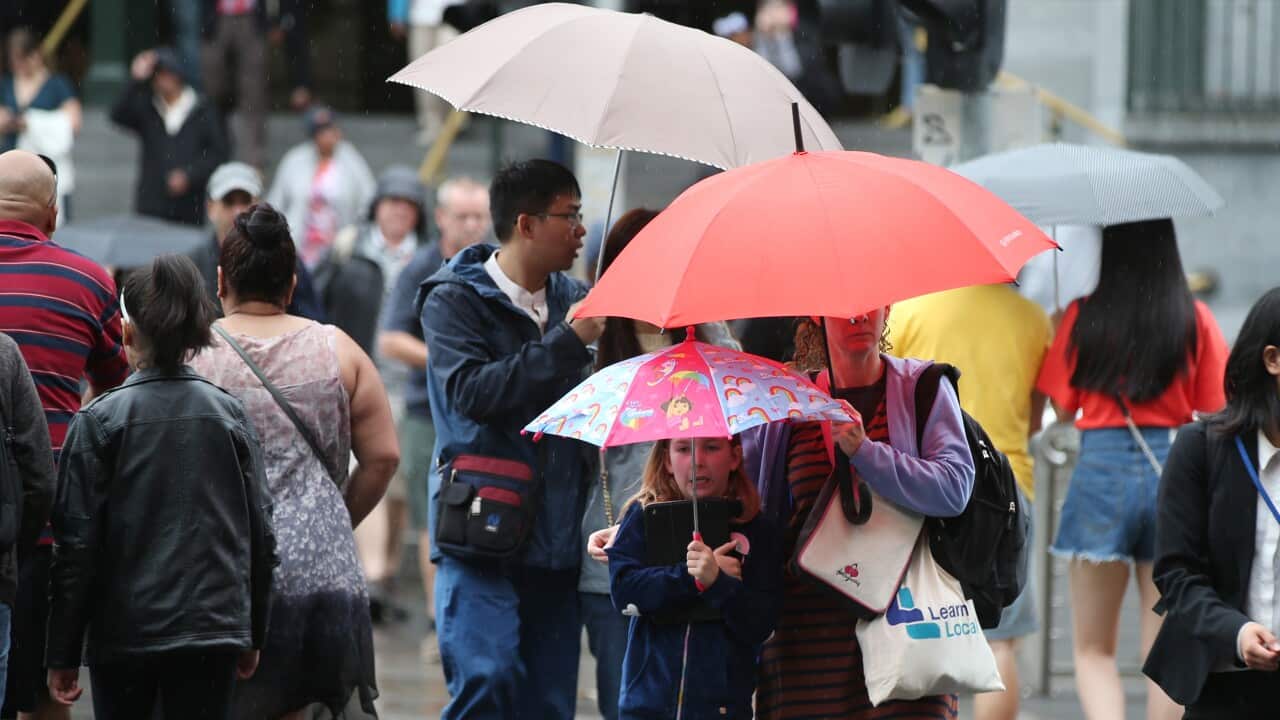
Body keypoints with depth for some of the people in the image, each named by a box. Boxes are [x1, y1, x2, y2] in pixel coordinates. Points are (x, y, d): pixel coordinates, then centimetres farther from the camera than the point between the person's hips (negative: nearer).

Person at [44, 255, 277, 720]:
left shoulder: (98, 421, -7)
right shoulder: (229, 415, 3)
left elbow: (76, 542, -7)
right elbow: (260, 533, 7)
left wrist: (63, 655, 0)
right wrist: (253, 636, 18)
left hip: (123, 633, -2)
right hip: (214, 627, 2)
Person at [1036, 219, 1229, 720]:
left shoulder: (1083, 317, -3)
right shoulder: (1195, 320, -1)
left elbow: (1063, 407, 3)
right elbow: (1218, 410, 1)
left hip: (1102, 470, -1)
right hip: (1175, 470, 1)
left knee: (1093, 650, 7)